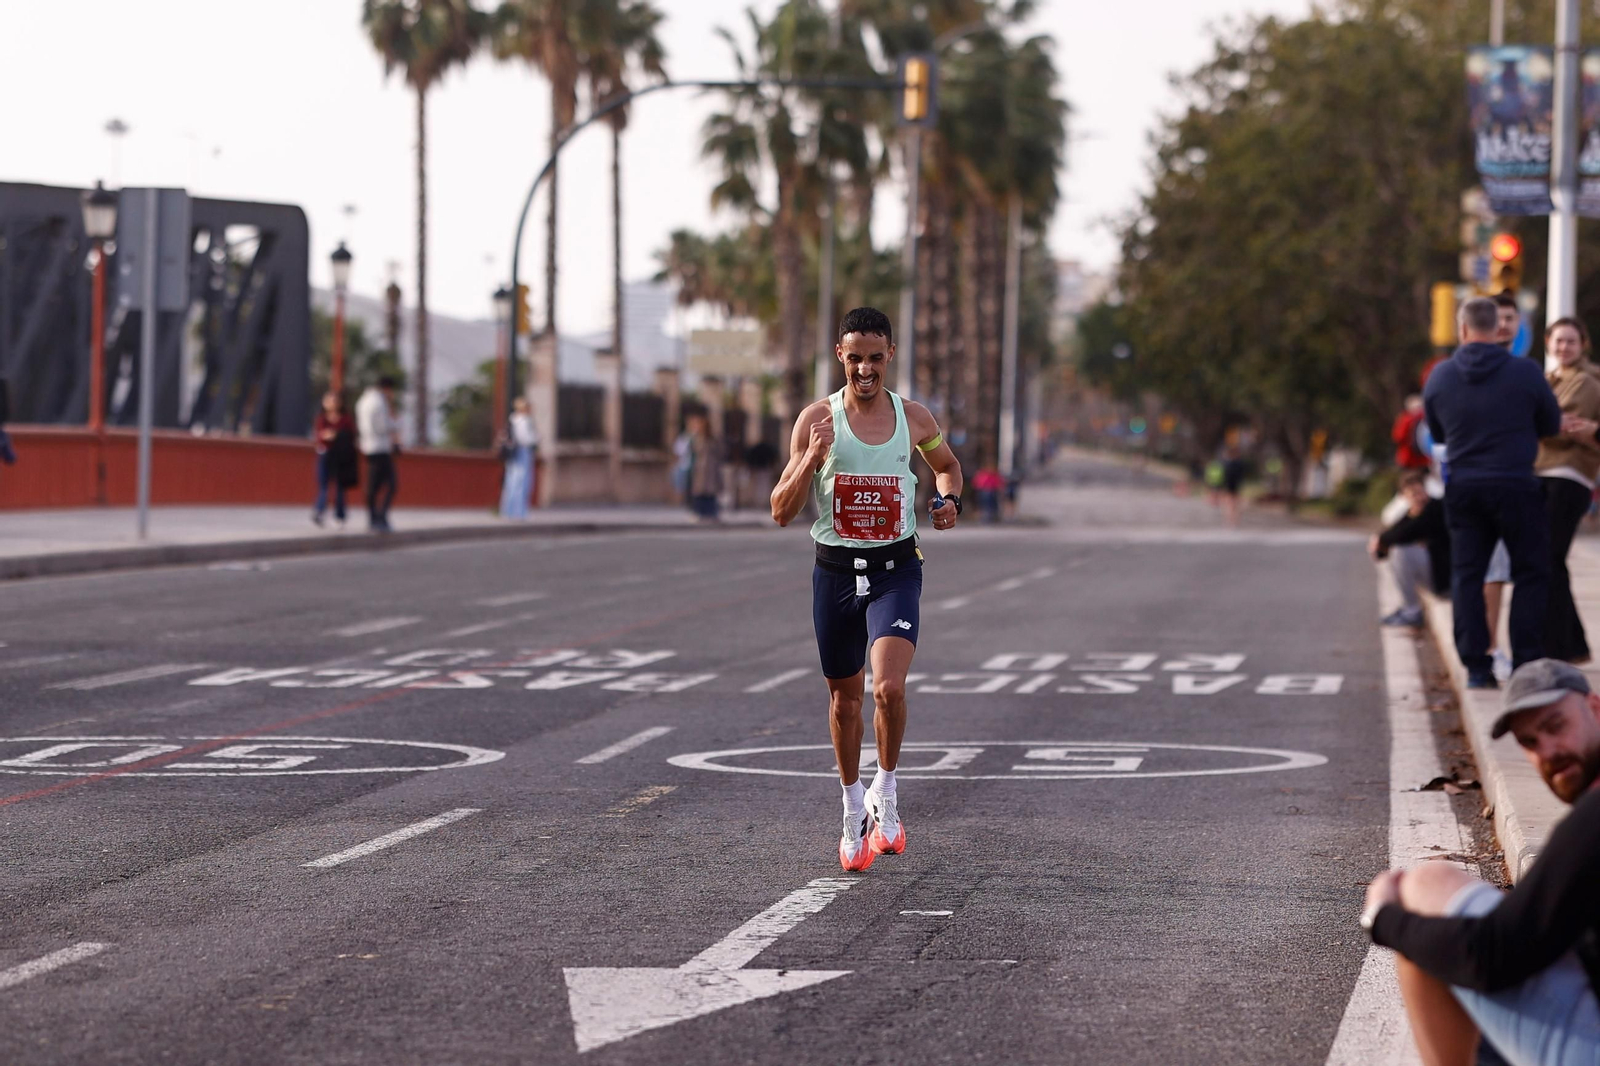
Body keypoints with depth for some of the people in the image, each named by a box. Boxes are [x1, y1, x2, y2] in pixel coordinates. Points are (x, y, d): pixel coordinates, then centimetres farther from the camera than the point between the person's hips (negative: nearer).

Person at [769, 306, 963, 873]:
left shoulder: (915, 418, 0)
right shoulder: (817, 419, -5)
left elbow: (947, 464, 22)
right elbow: (781, 512, -7)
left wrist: (950, 500, 1)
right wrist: (811, 459, -23)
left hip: (895, 569, -1)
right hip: (835, 568, 1)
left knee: (889, 687, -21)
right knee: (844, 697, 12)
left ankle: (886, 794, 2)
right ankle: (853, 810, 32)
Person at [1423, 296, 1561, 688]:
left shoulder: (1439, 377, 0)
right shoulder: (1525, 373, -9)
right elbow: (1552, 425, 3)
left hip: (1462, 488, 3)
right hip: (1516, 486, -3)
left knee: (1466, 575, 9)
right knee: (1531, 574, 7)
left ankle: (1476, 667, 5)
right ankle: (1527, 666, 3)